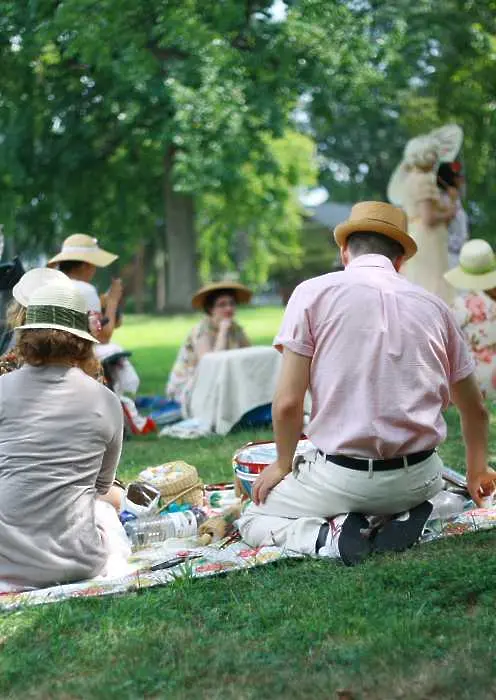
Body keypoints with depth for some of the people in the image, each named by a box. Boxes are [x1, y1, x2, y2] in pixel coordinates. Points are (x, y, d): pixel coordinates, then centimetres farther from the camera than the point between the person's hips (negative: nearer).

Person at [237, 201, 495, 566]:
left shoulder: (314, 292, -4)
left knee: (252, 520, 20)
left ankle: (330, 535, -9)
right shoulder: (433, 306, 7)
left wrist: (283, 464, 10)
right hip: (419, 477, 3)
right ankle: (402, 518, 3)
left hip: (342, 477, -3)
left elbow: (288, 403, -10)